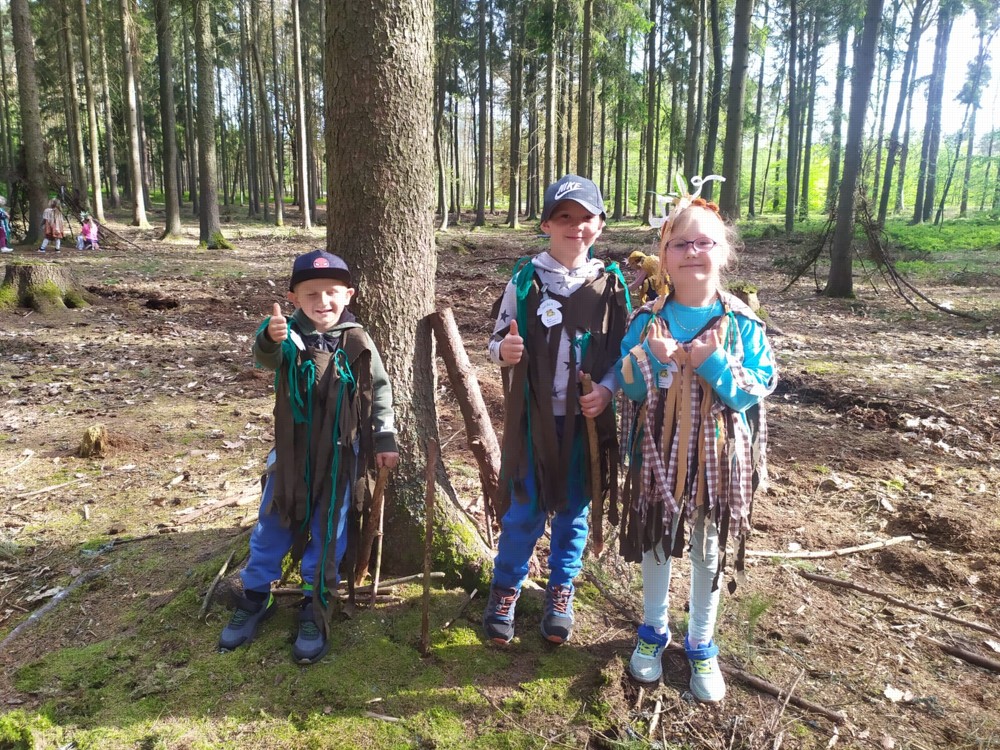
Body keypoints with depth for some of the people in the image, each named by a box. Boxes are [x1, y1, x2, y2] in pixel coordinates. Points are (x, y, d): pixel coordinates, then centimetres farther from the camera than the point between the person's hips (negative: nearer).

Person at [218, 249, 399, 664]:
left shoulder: (357, 342, -5)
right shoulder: (291, 337, -8)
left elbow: (380, 389, 4)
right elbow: (267, 359, -29)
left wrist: (385, 439, 2)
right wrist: (270, 338, -52)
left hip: (340, 457, 0)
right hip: (291, 453, 0)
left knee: (328, 536, 7)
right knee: (270, 530, 11)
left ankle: (315, 608, 25)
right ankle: (255, 598, 32)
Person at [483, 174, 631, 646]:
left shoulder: (611, 284, 0)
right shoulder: (525, 279, -5)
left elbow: (623, 351, 4)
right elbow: (498, 340, 1)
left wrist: (606, 389, -13)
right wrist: (503, 352, -22)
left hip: (588, 418, 2)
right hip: (534, 416, -1)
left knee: (574, 510, 13)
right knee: (524, 510, 7)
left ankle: (560, 594, 33)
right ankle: (505, 589, 30)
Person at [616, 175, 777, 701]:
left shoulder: (742, 323, -8)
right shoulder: (647, 320, -6)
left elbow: (760, 387, -9)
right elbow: (626, 385, -5)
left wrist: (712, 363, -23)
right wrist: (652, 358, -24)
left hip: (719, 456, 0)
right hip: (656, 453, 1)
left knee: (709, 551, 14)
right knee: (655, 542, 16)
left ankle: (701, 644, 35)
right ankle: (653, 630, 39)